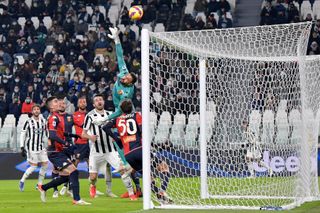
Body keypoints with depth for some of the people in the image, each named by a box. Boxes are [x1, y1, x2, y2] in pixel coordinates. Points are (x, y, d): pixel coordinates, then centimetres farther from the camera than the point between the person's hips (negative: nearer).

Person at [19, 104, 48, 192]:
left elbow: (46, 133, 17)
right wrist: (22, 148, -10)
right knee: (34, 166, -7)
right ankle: (22, 181, 11)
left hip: (41, 147, 5)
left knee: (45, 165, 0)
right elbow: (22, 135, -5)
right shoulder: (28, 122, -7)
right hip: (31, 148, -5)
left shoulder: (43, 121, 7)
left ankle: (39, 184, 13)